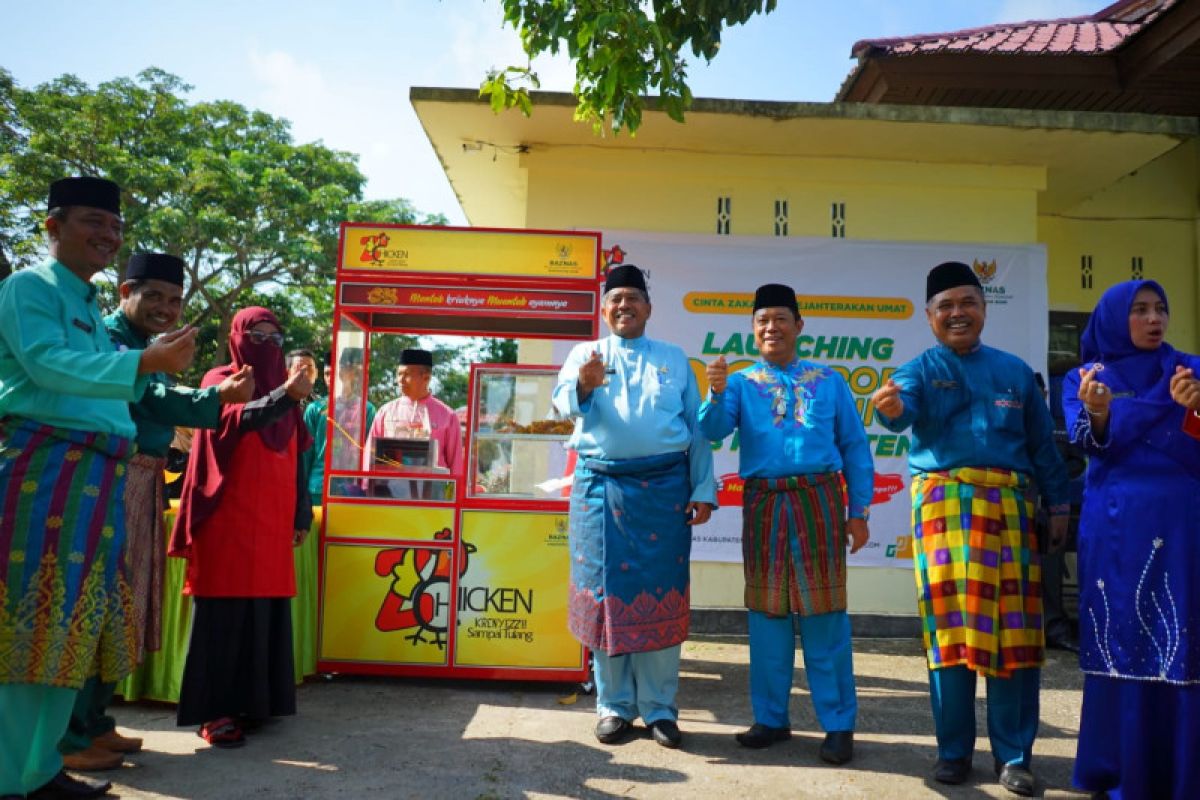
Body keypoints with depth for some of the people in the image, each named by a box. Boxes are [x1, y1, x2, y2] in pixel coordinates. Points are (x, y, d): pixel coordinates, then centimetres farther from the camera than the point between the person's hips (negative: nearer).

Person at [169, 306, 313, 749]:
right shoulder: (220, 381, 0)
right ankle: (214, 710, 2)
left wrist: (302, 516, 12)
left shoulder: (283, 390, 16)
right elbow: (235, 421, -23)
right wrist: (286, 394, -40)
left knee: (267, 609, 7)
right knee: (225, 611, -4)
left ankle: (251, 699, 17)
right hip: (229, 519, -5)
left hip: (273, 522, 6)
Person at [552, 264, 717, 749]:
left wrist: (703, 489, 2)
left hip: (665, 487, 0)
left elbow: (696, 427, 10)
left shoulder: (674, 358, 13)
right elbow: (563, 404, -7)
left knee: (661, 595, 2)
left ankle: (659, 708, 13)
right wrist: (584, 385, -30)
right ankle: (614, 705, 16)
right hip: (601, 486, 0)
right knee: (606, 591, 4)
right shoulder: (584, 354, 11)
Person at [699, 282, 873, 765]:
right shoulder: (741, 383, 8)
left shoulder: (829, 382, 8)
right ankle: (771, 718, 22)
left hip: (819, 502, -1)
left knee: (824, 614, 3)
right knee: (767, 613, 9)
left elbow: (855, 448, 8)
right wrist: (716, 394, -28)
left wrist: (858, 511, 2)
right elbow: (713, 430, -8)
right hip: (763, 504, 1)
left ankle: (838, 724, 14)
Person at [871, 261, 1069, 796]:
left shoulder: (1015, 370, 13)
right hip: (945, 504, -2)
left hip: (1009, 506, 2)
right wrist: (891, 406, -42)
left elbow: (1042, 443, 16)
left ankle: (1013, 755, 15)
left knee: (1014, 631, 3)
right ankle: (954, 750, 13)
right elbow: (902, 412, -19)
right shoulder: (919, 370, 4)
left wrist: (1058, 502, 10)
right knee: (951, 627, 0)